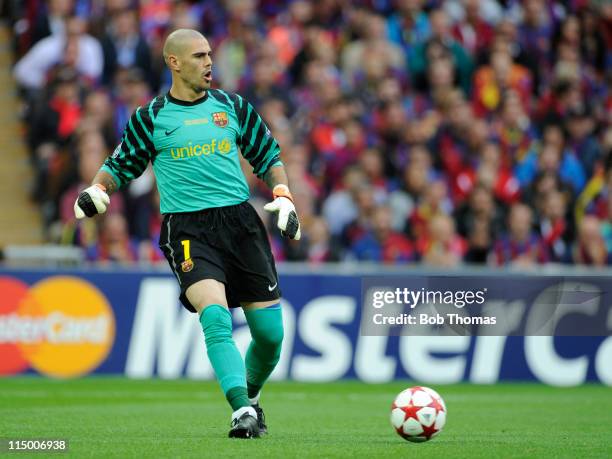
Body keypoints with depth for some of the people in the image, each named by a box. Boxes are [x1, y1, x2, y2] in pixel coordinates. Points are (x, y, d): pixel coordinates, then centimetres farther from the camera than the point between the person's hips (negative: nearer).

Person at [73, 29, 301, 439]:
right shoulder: (150, 118, 5)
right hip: (187, 229, -3)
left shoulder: (232, 107, 12)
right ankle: (242, 410, -30)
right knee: (216, 316, -26)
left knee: (270, 331, 1)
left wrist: (283, 197, 6)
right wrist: (97, 190, -3)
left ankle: (251, 397, 28)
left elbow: (268, 155, 20)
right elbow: (122, 165, 16)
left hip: (240, 220, 3)